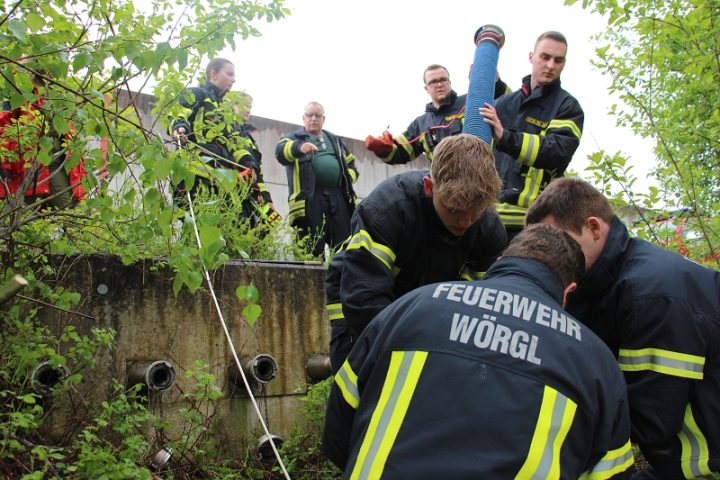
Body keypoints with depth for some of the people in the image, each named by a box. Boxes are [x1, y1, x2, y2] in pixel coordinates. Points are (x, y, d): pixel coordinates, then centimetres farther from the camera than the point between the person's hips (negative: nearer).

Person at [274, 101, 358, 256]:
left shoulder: (335, 140, 26)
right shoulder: (294, 138, 10)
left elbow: (352, 166, 29)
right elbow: (281, 152, -12)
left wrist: (347, 179, 5)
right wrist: (299, 147, -35)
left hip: (338, 195, 4)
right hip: (310, 198, -4)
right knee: (312, 248, -8)